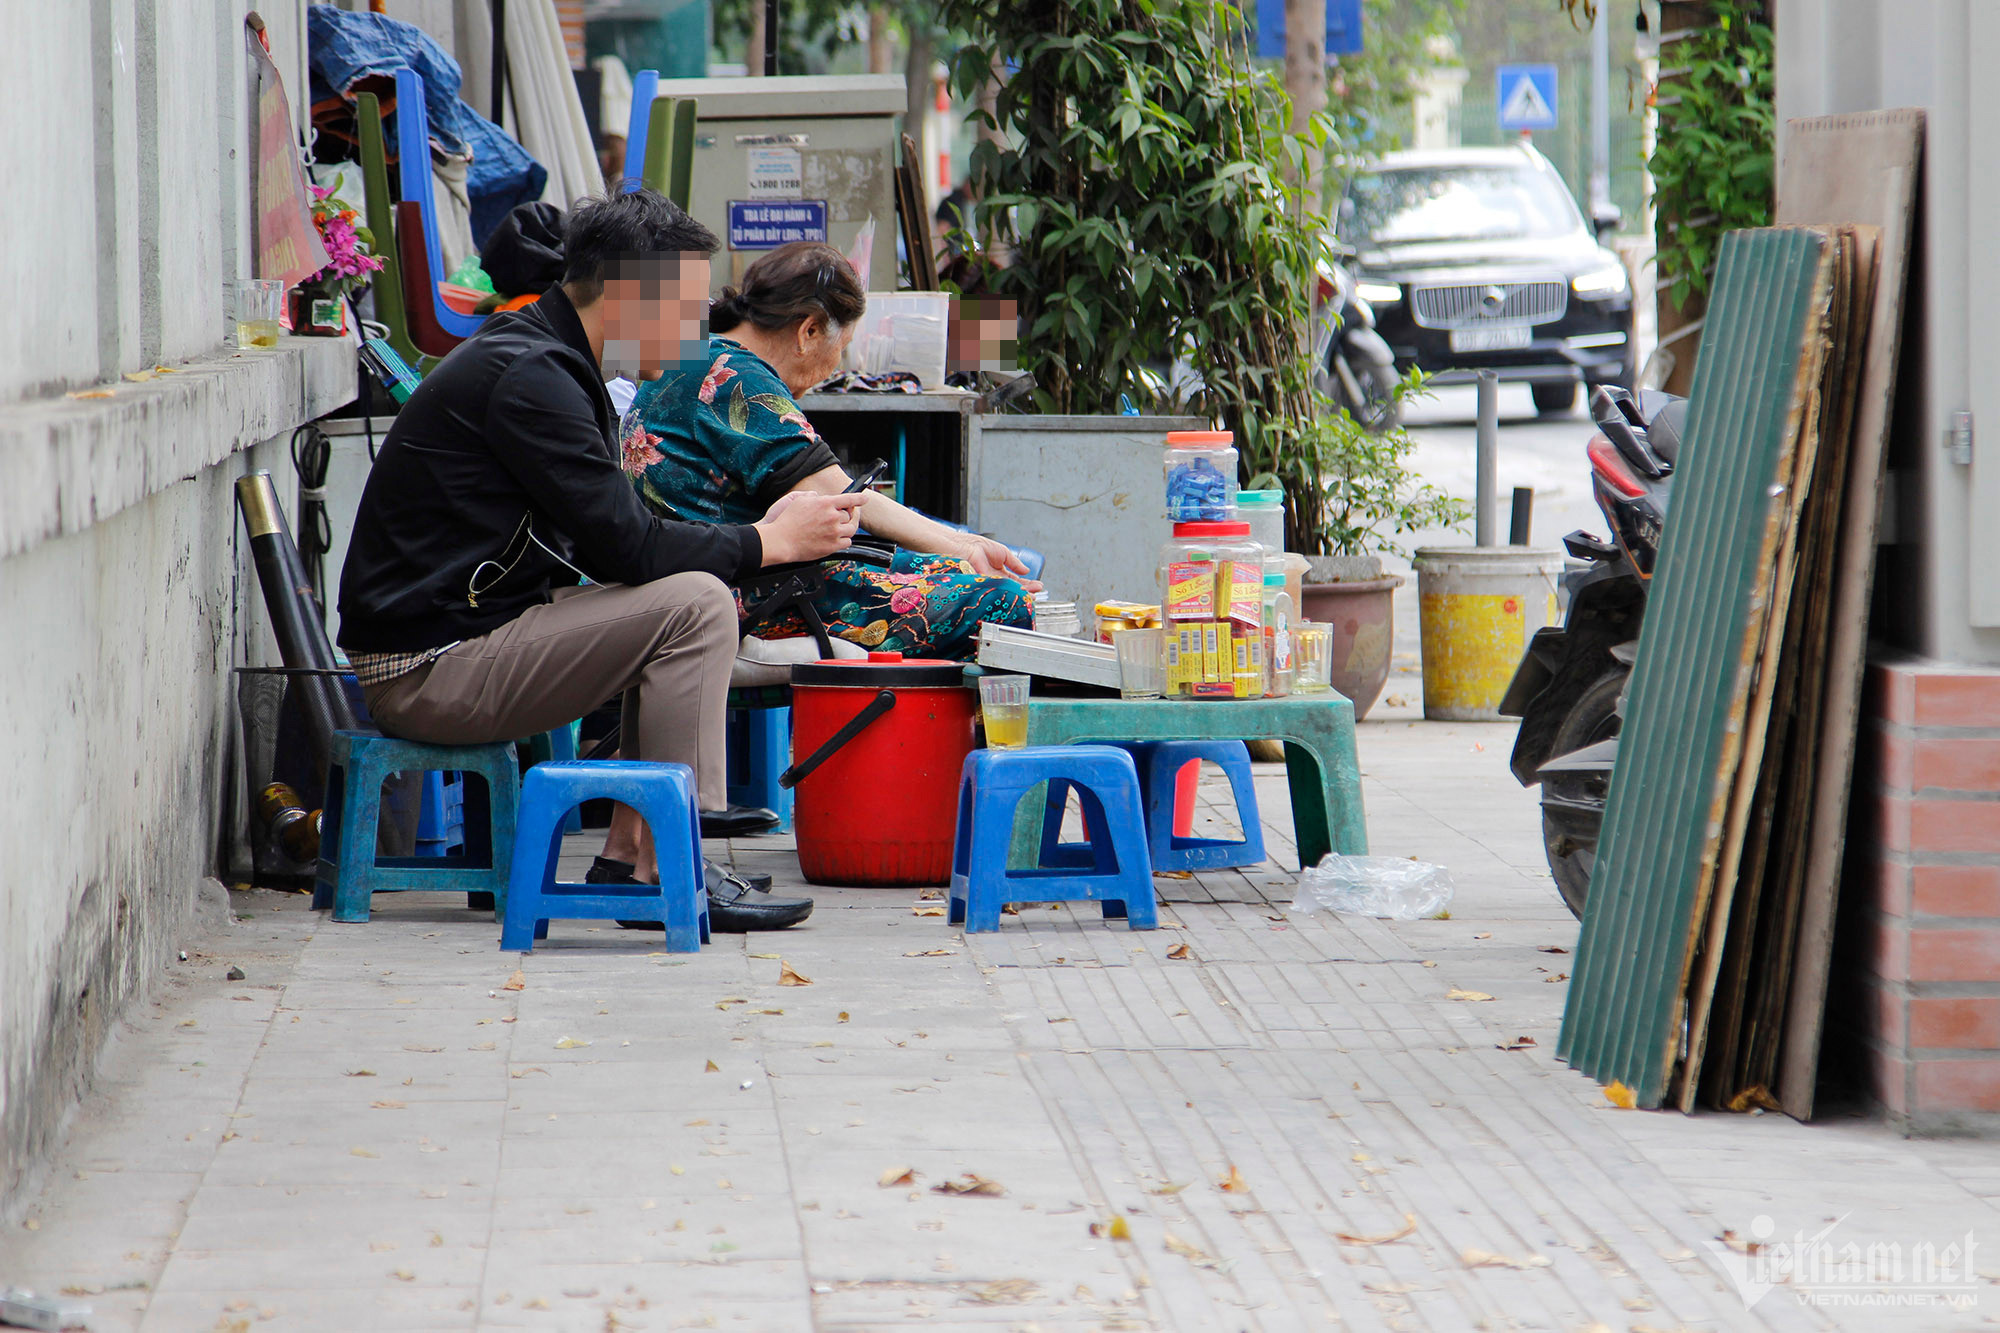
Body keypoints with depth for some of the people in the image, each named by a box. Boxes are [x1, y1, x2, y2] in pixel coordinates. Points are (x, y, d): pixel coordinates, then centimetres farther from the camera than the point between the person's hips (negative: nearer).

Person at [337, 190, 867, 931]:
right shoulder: (528, 376, -18)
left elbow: (613, 535, 19)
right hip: (429, 669, -11)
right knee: (694, 604, -18)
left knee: (697, 593, 13)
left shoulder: (538, 358, 15)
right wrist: (769, 543, -8)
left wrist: (761, 532, 9)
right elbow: (625, 548, -20)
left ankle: (632, 851, 7)